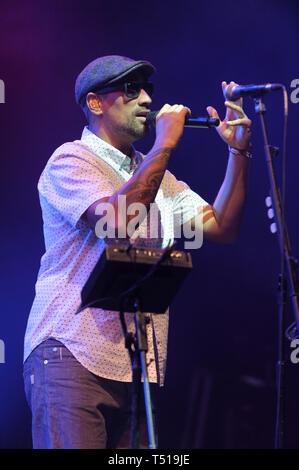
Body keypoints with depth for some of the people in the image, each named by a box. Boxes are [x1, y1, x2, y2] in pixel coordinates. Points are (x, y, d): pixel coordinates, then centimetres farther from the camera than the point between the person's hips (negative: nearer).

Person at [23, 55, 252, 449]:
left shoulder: (157, 175, 22)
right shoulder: (71, 161, -1)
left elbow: (222, 229, 13)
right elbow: (118, 218, -20)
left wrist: (238, 152, 5)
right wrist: (165, 144, -15)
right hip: (73, 355, -7)